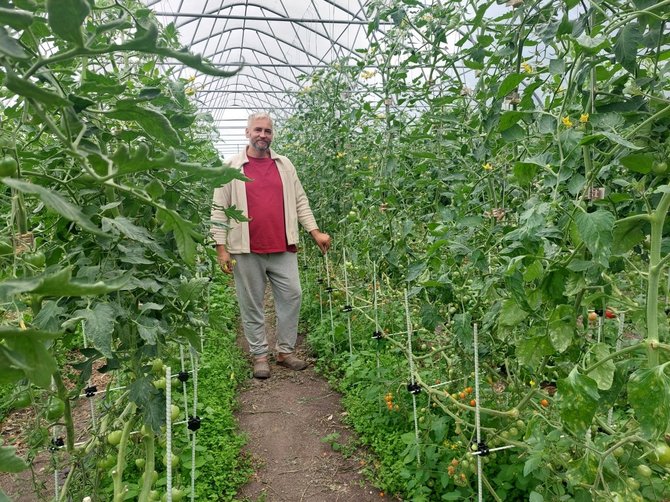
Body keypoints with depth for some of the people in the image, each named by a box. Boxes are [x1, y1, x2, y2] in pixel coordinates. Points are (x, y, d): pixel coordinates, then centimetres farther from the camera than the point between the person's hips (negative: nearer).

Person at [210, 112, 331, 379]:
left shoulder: (284, 164, 11)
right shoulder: (232, 167, 2)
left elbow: (299, 201, 12)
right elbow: (219, 209, 0)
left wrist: (315, 231, 4)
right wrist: (221, 246, -6)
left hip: (283, 248, 3)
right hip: (247, 250, -2)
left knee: (291, 296, 4)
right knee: (252, 304, 5)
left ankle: (285, 351, 20)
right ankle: (259, 355, 19)